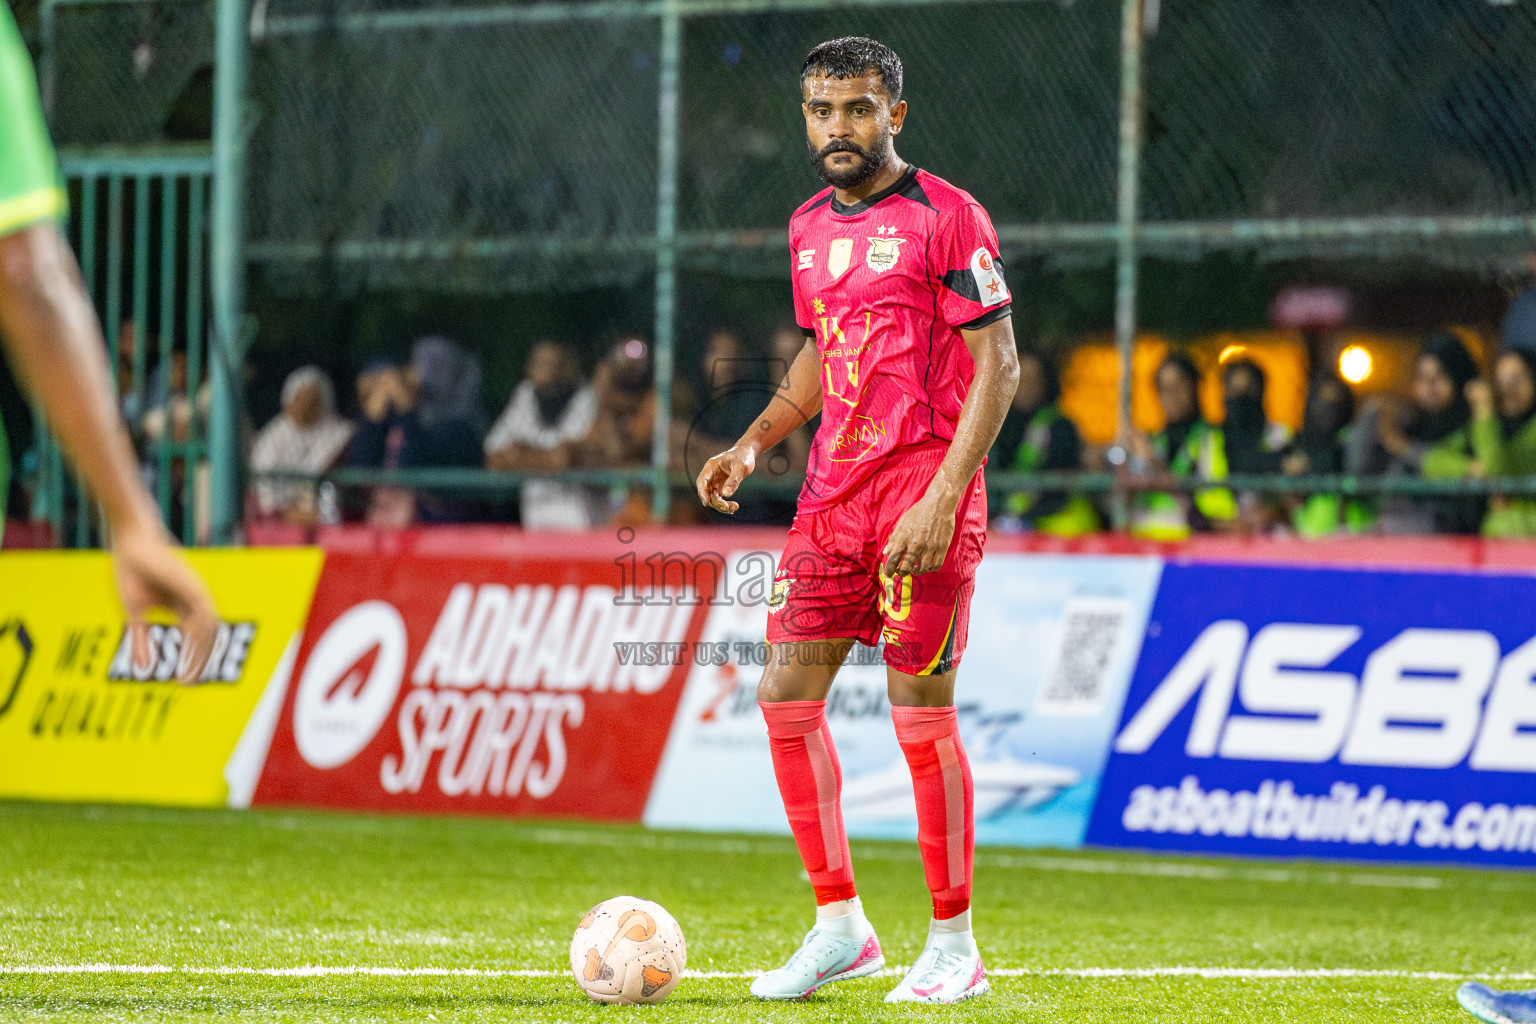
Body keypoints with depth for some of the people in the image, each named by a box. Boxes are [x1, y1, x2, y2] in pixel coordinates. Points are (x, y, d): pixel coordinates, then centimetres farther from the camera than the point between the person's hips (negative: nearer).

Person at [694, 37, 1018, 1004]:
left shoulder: (946, 217, -8)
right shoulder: (810, 227, 14)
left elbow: (998, 366, -11)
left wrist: (942, 499, -18)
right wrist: (755, 443, 11)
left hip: (925, 489, -7)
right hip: (834, 490, 7)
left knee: (923, 715, -5)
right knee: (787, 695, 2)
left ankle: (954, 945, 6)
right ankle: (840, 924, 13)